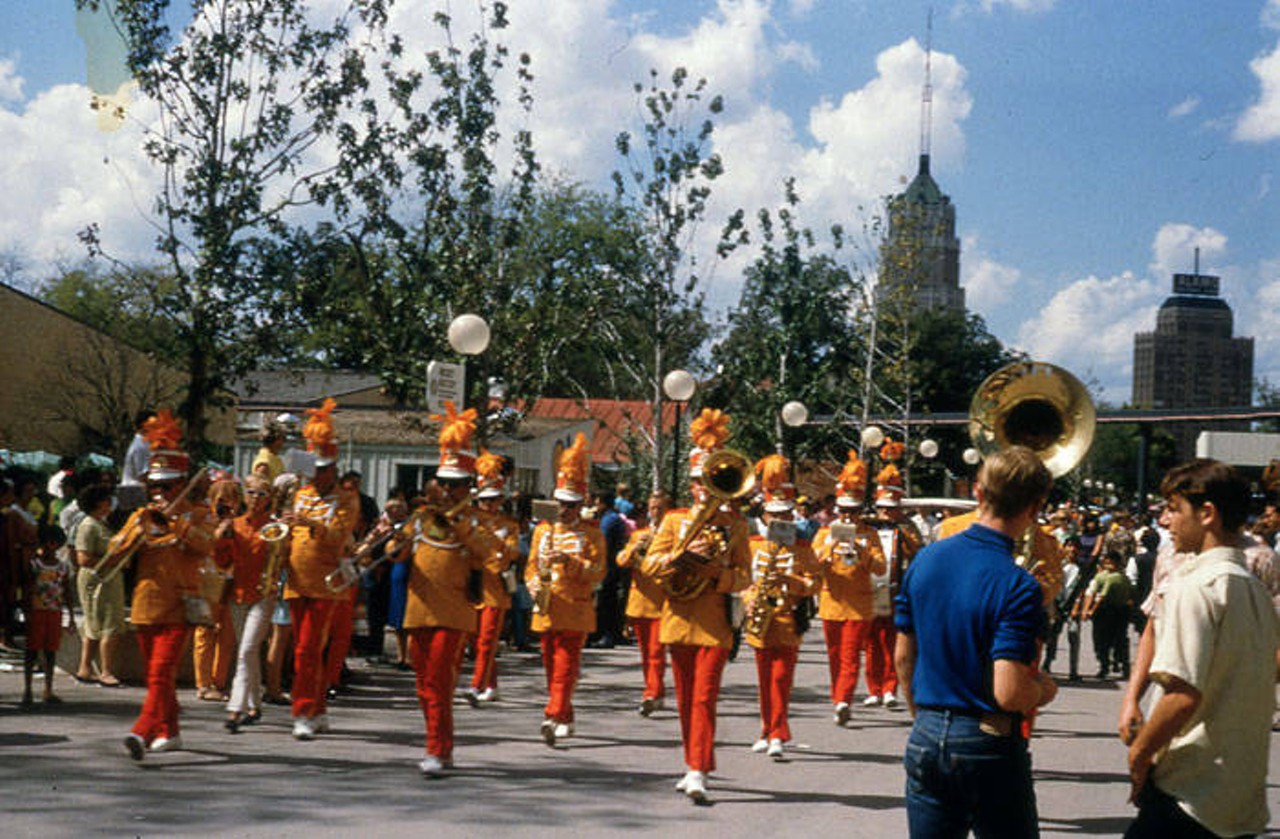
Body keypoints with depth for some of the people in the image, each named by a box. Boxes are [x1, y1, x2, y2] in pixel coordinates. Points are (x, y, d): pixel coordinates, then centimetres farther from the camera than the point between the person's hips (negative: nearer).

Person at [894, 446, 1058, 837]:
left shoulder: (924, 559, 1)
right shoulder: (1017, 587, -17)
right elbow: (1008, 693, -22)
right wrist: (1045, 690, 0)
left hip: (925, 742, 5)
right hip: (987, 746, -5)